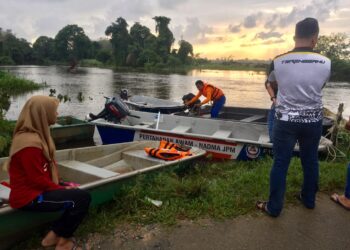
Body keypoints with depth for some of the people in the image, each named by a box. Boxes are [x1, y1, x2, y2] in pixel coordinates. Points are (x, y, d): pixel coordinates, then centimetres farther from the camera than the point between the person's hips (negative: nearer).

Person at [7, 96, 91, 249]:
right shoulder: (30, 142, -26)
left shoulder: (35, 134, 7)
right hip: (29, 196, -10)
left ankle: (55, 235, 13)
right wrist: (62, 189, -11)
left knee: (76, 192, 11)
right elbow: (38, 179, -23)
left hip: (36, 188, 10)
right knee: (82, 198, -17)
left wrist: (62, 186, 3)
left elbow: (47, 166, 11)